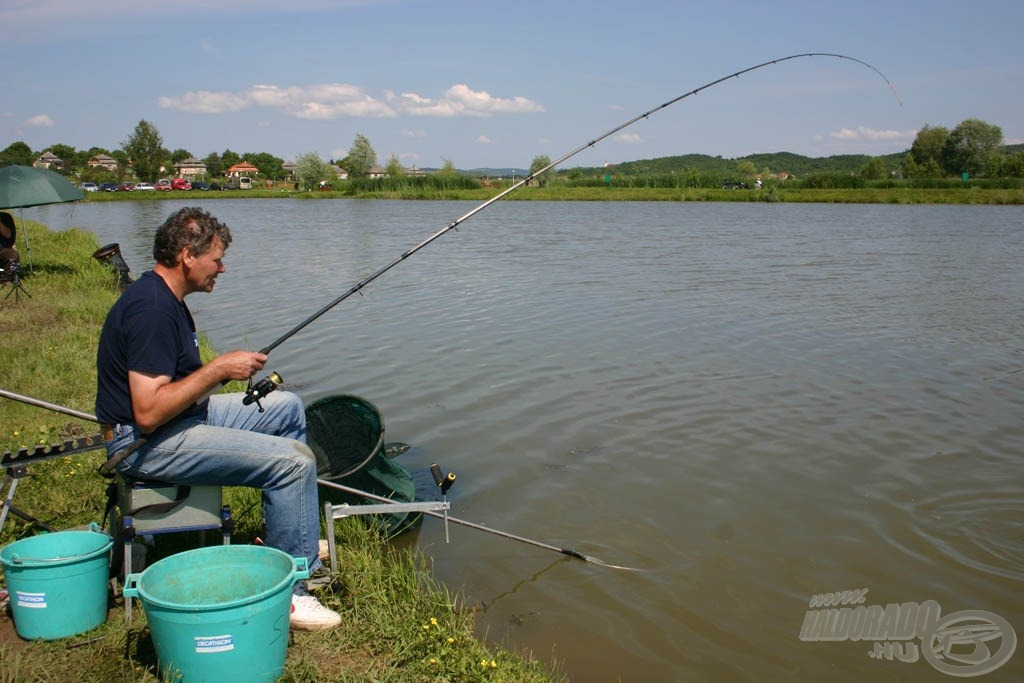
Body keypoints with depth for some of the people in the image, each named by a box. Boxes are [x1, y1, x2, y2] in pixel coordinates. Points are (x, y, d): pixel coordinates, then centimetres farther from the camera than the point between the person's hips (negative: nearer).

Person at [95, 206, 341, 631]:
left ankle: (294, 537, 23)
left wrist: (226, 370, 8)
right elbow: (148, 413, -29)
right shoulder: (152, 309, -23)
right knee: (294, 460, -21)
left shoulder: (164, 297, 11)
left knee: (287, 407, 17)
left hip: (185, 416, 11)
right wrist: (219, 369, -22)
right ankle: (288, 591, -11)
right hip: (144, 444, -11)